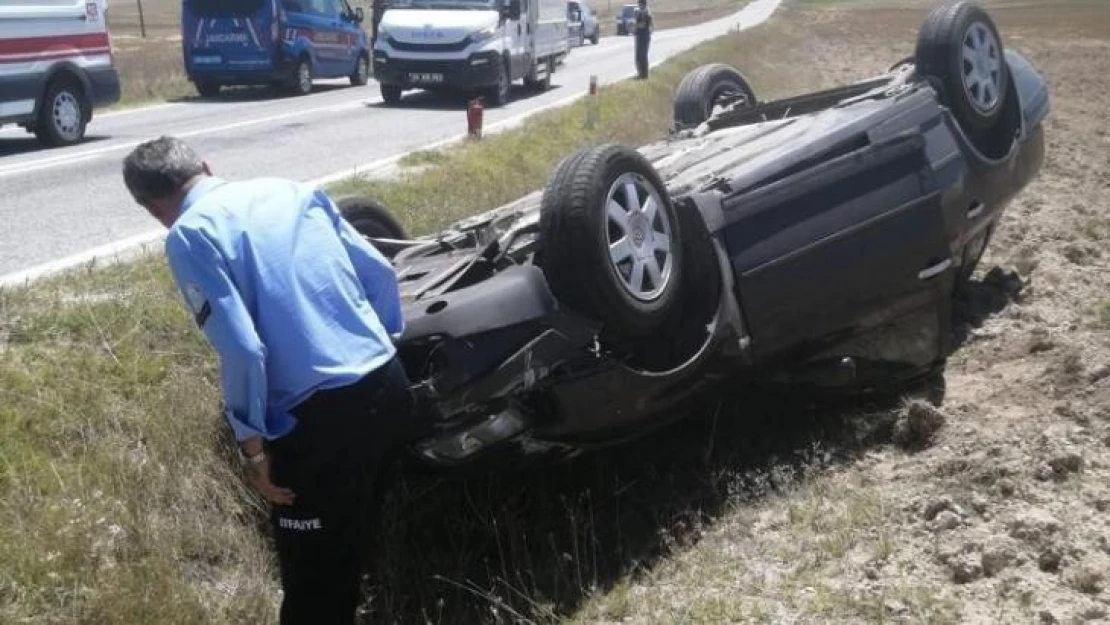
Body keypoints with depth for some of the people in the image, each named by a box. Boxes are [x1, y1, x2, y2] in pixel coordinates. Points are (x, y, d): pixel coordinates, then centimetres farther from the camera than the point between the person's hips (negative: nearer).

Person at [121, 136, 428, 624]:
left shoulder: (187, 235, -5)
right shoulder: (292, 190, 14)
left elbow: (241, 347, -15)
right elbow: (380, 272, 15)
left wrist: (252, 445, -6)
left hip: (320, 417, -7)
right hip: (388, 385, 7)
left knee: (316, 583, 11)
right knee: (382, 542, 28)